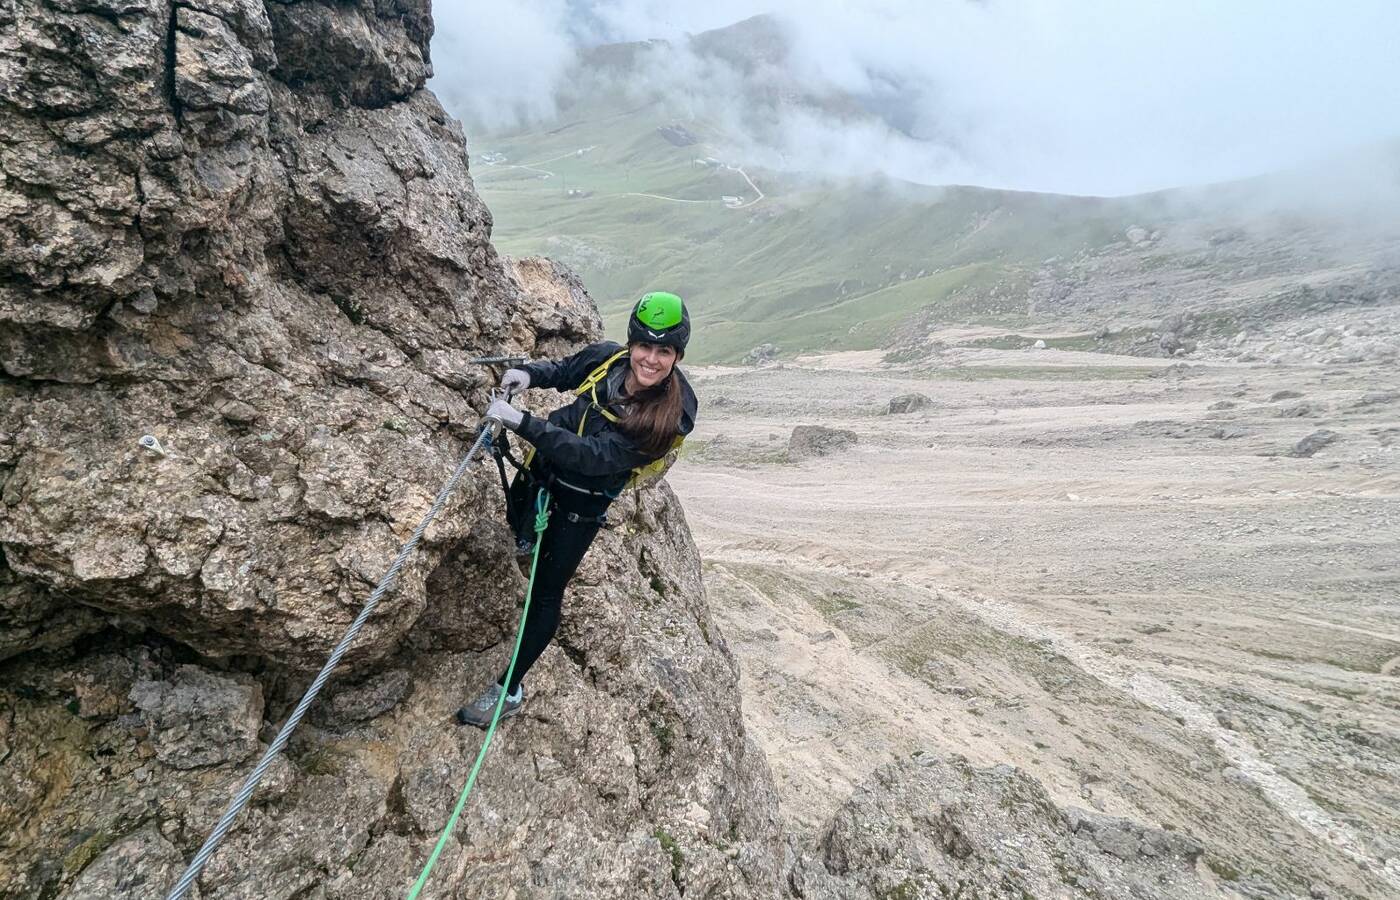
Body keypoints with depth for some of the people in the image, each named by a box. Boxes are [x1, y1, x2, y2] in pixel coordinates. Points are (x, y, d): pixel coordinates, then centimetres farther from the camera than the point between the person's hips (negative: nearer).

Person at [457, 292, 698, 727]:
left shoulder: (671, 416, -32)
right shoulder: (605, 357, -18)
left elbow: (592, 456, -37)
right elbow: (564, 371, 7)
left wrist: (523, 421, -42)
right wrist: (530, 373, -13)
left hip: (583, 504, -5)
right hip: (543, 468, 6)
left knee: (546, 593, 1)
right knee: (516, 528, 32)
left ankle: (509, 691, 17)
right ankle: (526, 539, 71)